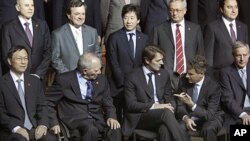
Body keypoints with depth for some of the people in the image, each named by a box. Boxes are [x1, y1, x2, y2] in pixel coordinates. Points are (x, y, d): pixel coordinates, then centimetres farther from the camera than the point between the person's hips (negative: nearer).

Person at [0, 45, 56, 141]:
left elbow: (42, 107, 13)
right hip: (11, 131, -4)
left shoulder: (35, 81, 16)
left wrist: (43, 124, -6)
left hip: (34, 128, 4)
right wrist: (16, 128, -17)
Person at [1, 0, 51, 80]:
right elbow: (6, 55, -6)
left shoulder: (42, 25, 6)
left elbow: (47, 52, 4)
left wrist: (38, 74, -6)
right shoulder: (8, 27, -3)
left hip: (38, 77, 2)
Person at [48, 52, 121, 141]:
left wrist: (111, 117, -5)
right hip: (75, 117, -4)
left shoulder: (101, 79, 10)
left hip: (97, 117, 4)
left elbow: (107, 103, 16)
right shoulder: (64, 80, -3)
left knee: (115, 129, -27)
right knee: (91, 130, -36)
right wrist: (54, 123, -9)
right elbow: (49, 103, 2)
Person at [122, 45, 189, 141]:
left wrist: (170, 109, -10)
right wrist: (153, 106, -20)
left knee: (165, 129, -36)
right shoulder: (132, 77, -4)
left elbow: (169, 99, 15)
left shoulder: (164, 74, 10)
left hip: (161, 114, 3)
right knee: (166, 112, -34)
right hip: (140, 117, -3)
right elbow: (131, 104, -10)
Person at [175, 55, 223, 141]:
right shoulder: (184, 81, -7)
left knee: (208, 129, -36)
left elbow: (209, 115, -22)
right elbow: (180, 105, 0)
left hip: (210, 118, -3)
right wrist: (186, 118, -22)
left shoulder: (214, 87, -19)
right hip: (190, 117, 3)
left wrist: (192, 105, -36)